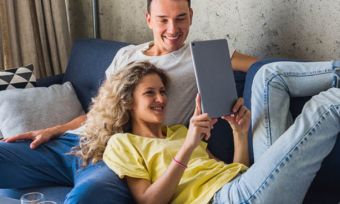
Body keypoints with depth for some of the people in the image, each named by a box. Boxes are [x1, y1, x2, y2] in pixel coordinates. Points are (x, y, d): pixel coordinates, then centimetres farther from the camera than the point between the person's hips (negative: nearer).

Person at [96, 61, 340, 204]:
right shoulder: (121, 144, 12)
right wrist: (187, 147, -15)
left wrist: (240, 133, 6)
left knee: (270, 74, 9)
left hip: (245, 183, 8)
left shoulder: (179, 131, 33)